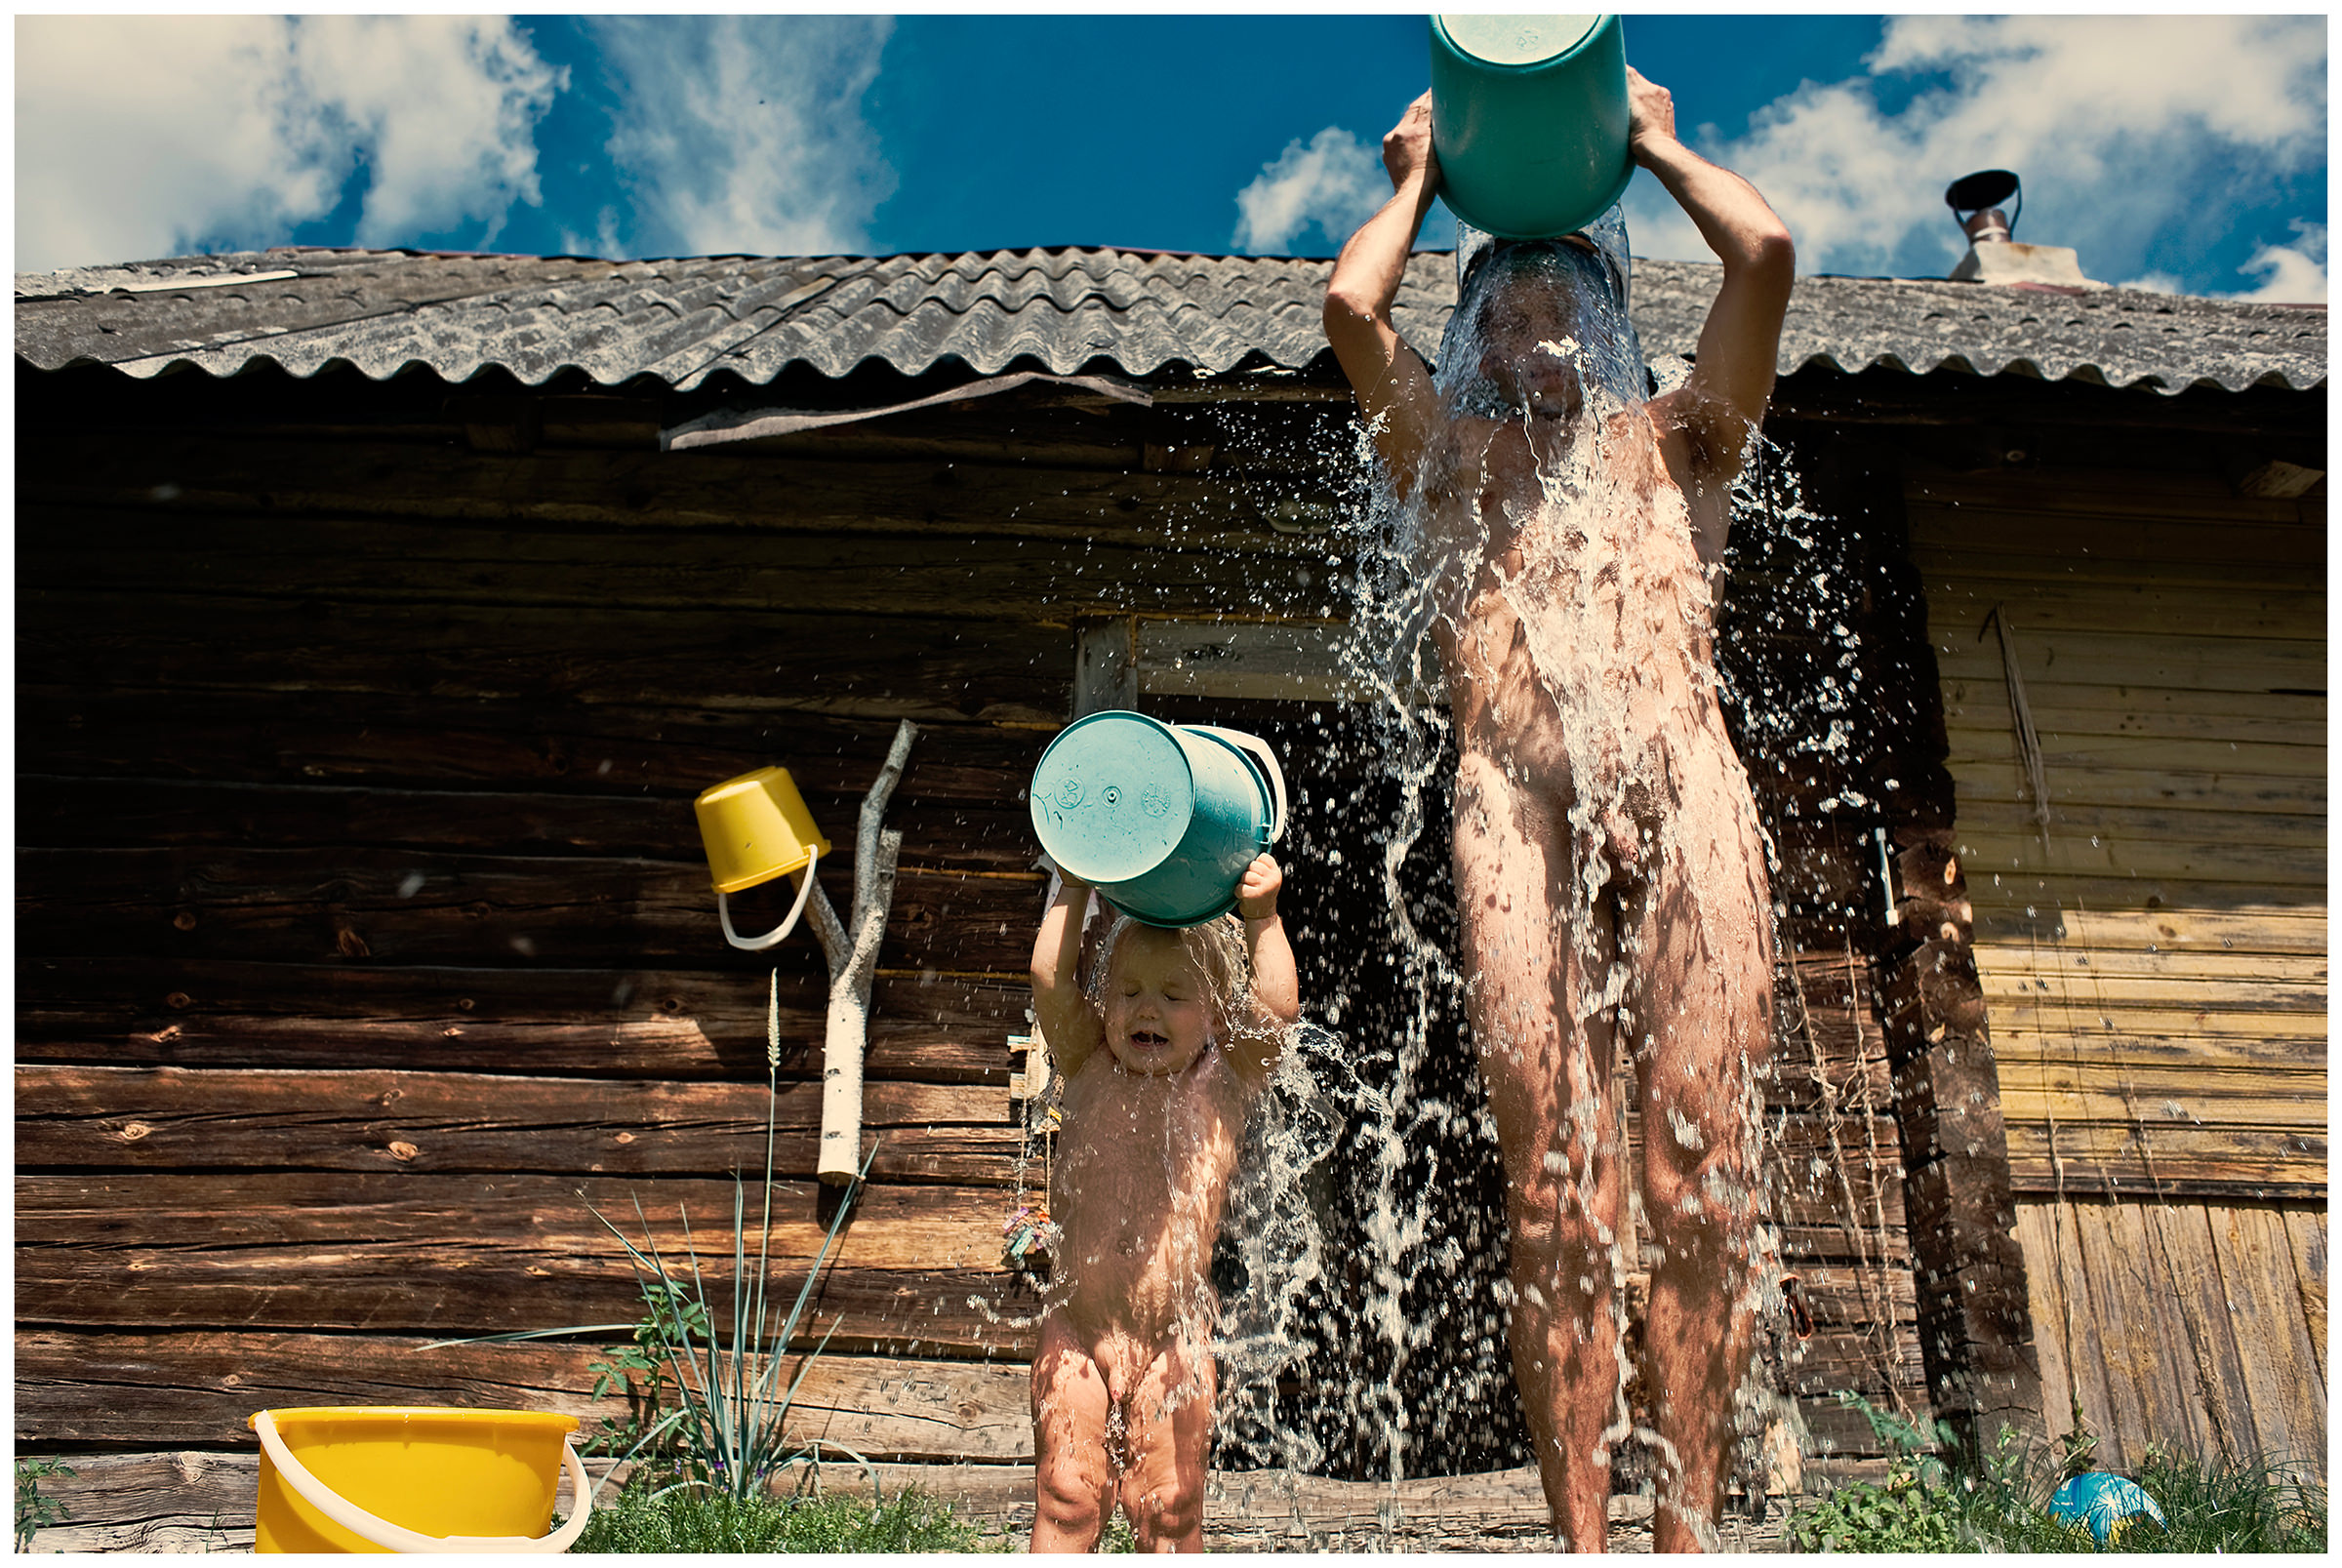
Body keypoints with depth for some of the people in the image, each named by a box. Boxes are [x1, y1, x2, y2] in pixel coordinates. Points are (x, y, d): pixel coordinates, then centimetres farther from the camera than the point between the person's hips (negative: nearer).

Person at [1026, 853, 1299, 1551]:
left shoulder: (1224, 1086, 1)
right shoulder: (1091, 1072, 3)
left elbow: (1277, 1009, -13)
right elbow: (1050, 981, -8)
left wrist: (1262, 918, -17)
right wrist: (1075, 892, -9)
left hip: (1174, 1340, -1)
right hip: (1075, 1331, 1)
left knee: (1170, 1508, 6)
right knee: (1066, 1498, 4)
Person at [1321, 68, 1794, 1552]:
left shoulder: (1676, 437, 27)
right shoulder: (1447, 455, 27)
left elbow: (1766, 252, 16)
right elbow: (1351, 304, 14)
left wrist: (1658, 144, 32)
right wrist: (1419, 182, 32)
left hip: (1688, 792, 1)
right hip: (1519, 810, 0)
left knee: (1704, 1189, -8)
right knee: (1558, 1209, -7)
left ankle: (1689, 1527, 0)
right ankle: (1583, 1539, -1)